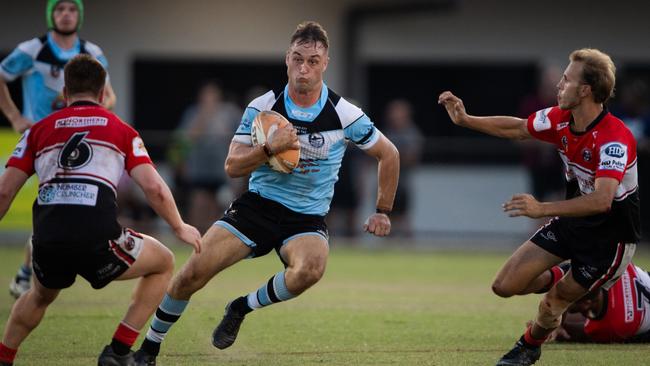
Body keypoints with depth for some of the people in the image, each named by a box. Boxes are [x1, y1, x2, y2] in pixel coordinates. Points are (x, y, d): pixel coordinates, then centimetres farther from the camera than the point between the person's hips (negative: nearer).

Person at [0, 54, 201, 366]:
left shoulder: (39, 130, 19)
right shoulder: (121, 131, 15)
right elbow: (154, 188, 6)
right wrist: (180, 228, 22)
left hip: (46, 242, 3)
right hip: (98, 239, -3)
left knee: (41, 296, 37)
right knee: (163, 263, 23)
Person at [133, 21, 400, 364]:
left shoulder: (345, 115, -8)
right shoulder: (262, 108, -5)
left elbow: (389, 155, 6)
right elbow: (233, 166, -6)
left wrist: (382, 211, 7)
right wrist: (269, 148, -24)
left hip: (307, 218, -1)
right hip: (256, 207, 1)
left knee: (310, 269, -36)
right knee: (192, 272, -16)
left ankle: (242, 307, -8)